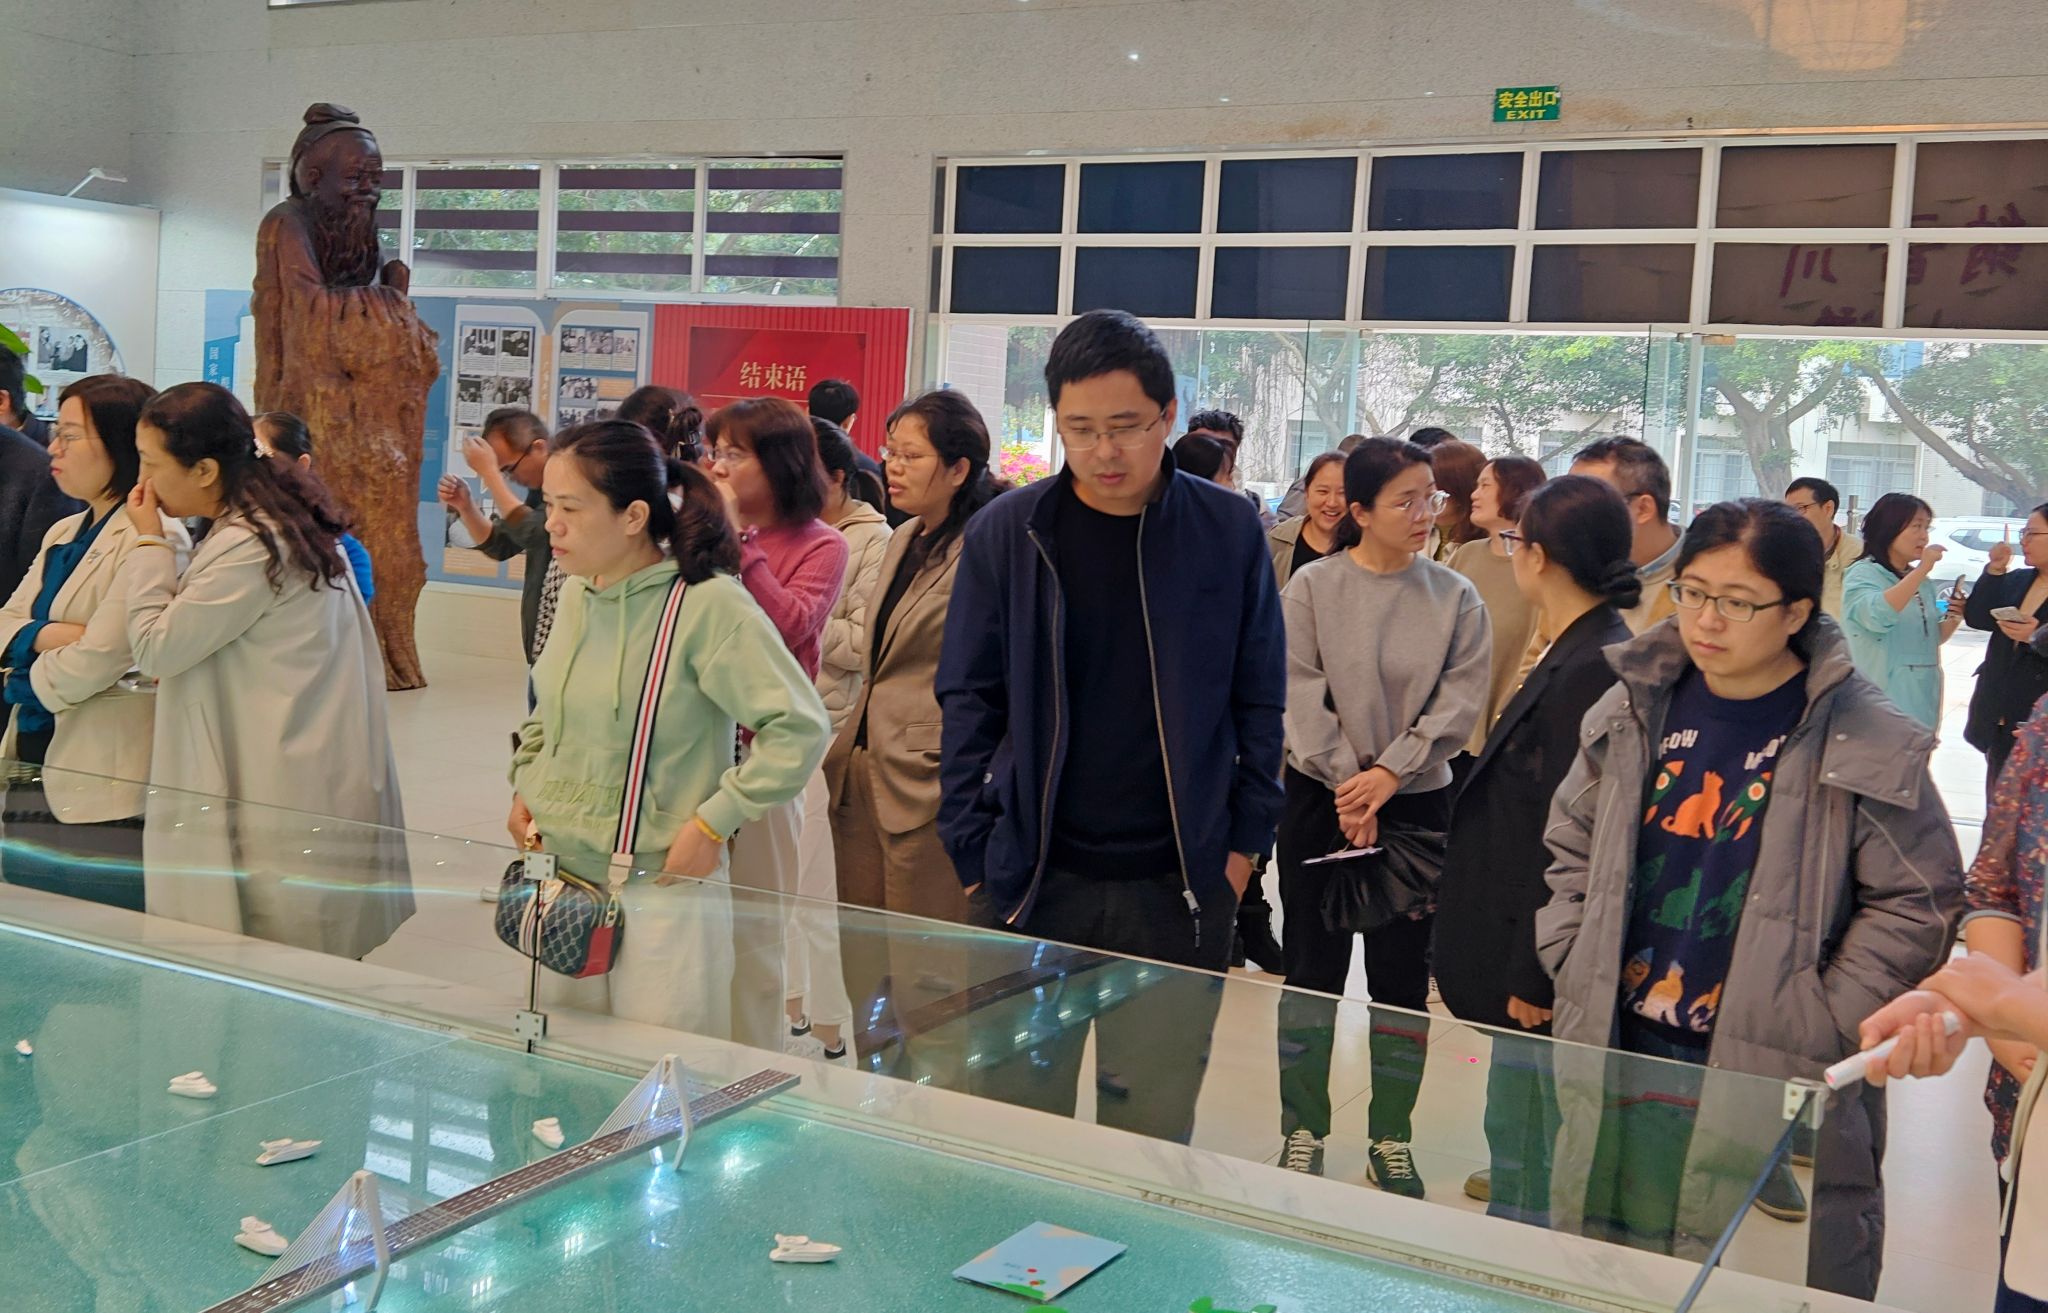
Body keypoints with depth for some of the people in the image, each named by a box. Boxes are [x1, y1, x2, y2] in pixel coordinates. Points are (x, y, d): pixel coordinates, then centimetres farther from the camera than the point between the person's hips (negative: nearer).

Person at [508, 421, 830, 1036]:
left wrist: (712, 825, -16)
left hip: (662, 887, -6)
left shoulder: (708, 602, -17)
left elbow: (800, 729, -19)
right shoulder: (575, 592, 6)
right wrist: (524, 784, 11)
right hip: (561, 874, 7)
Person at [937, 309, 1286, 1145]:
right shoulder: (1005, 534, -1)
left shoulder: (1228, 533, -1)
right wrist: (973, 849, -2)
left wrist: (1246, 839, 1)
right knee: (1019, 1111, 10)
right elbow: (969, 701, 3)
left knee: (1154, 1123, 9)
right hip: (1031, 878, 0)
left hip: (1177, 887, 0)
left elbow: (1258, 700, 5)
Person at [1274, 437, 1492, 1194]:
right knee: (1314, 968, 6)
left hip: (1416, 802, 1)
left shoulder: (1455, 597, 0)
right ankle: (1303, 1131, 19)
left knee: (1403, 975, 7)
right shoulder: (1312, 587, -4)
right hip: (1321, 797, -1)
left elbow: (1461, 699, -6)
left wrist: (1390, 773, -14)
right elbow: (1302, 693, -9)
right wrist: (1349, 784, -14)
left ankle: (1391, 1139, 20)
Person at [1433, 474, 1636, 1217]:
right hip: (1531, 957, 10)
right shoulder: (1580, 655, 9)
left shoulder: (1591, 669, -22)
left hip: (1550, 969, -10)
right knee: (1519, 1136, 21)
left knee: (1536, 1156, 4)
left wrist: (1535, 975, -18)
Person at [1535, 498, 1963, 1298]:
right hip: (1625, 1059, 4)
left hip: (1776, 1080, -4)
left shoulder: (1866, 744, -10)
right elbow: (1572, 848, 14)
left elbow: (1919, 897, -5)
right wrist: (1575, 966, 4)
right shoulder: (1634, 710, 3)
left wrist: (1823, 1023, -9)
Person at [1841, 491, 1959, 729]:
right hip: (1880, 700, -8)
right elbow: (1877, 616, -29)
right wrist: (1922, 570, -26)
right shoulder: (1863, 573, -9)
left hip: (1921, 699, 8)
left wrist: (1953, 620, 2)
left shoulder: (1922, 582, 13)